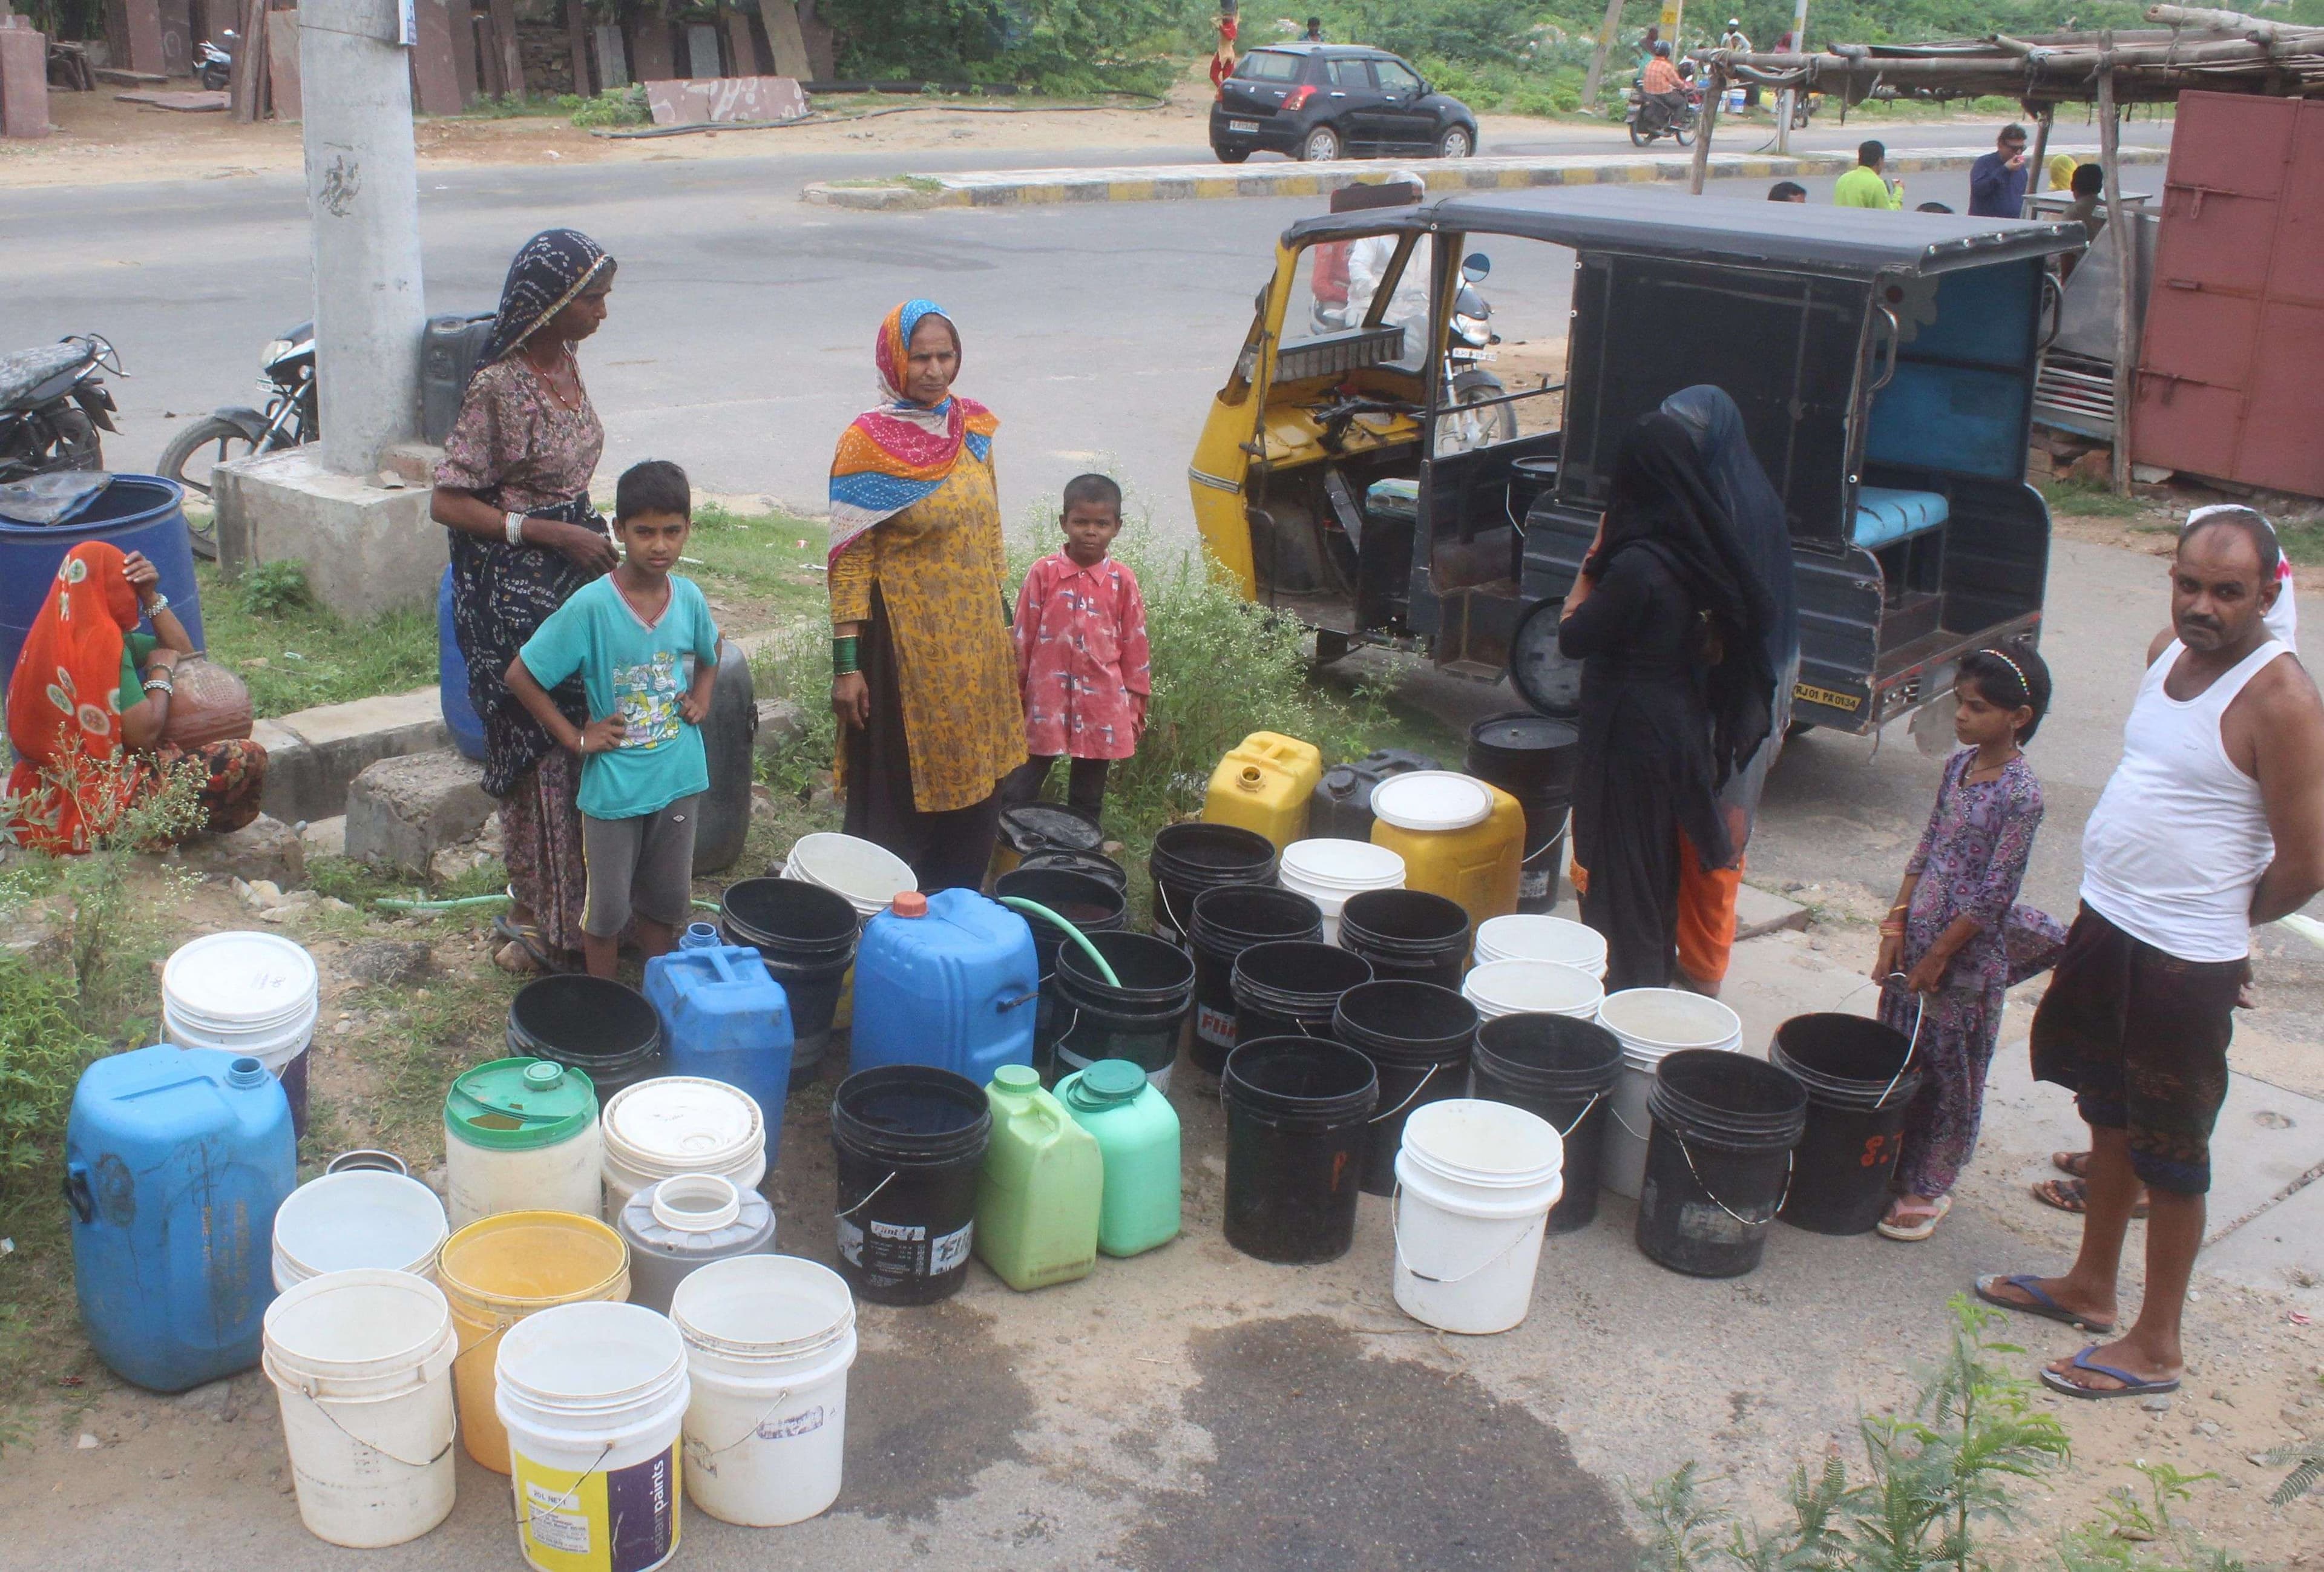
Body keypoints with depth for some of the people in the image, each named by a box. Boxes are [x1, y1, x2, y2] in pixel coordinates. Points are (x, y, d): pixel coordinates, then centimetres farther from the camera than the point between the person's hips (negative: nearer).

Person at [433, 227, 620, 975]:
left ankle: (571, 907, 24)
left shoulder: (564, 361, 6)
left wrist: (592, 534, 12)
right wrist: (556, 535, -19)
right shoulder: (498, 387, -19)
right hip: (514, 586, -8)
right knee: (538, 751, -2)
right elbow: (448, 504, -18)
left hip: (572, 573, 8)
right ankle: (541, 922, 11)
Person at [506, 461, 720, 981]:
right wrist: (575, 738, -11)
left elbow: (710, 653, 19)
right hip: (613, 784, -4)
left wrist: (701, 698, 2)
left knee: (665, 899, 18)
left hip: (678, 779, 4)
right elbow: (521, 676, -12)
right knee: (608, 907, 10)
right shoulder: (591, 606, -18)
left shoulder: (689, 598, -5)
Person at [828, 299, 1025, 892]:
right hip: (905, 642, -6)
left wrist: (1003, 623, 15)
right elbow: (848, 561, -13)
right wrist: (846, 665, -16)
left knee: (974, 784, 14)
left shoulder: (973, 427, 5)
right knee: (900, 793, 3)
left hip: (976, 643, 6)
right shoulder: (868, 442, -12)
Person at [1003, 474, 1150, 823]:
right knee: (1021, 791, 6)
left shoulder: (1122, 581, -2)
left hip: (1101, 703, 1)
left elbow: (1135, 646, 4)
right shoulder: (1044, 573, -4)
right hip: (1047, 699, -1)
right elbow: (1022, 637, 2)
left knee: (1088, 796, 13)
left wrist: (1136, 705, 5)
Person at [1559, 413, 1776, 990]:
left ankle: (1624, 990, 12)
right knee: (1659, 867, 21)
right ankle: (1655, 976, 34)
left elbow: (1572, 638, -16)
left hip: (1631, 740, -8)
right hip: (1684, 731, 8)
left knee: (1616, 873, 4)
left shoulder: (1637, 564, -24)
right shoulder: (1702, 553, -1)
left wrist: (1594, 557, -7)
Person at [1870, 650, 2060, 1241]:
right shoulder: (1958, 766, 4)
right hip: (1918, 940, 7)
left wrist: (1938, 957, -14)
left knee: (1949, 1075, 7)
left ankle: (1928, 1188, 19)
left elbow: (1995, 893, -17)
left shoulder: (2020, 793, -18)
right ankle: (1892, 1168, 29)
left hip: (1968, 956, -7)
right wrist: (1895, 928, 2)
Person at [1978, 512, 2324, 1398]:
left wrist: (2220, 922, -1)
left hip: (2186, 960, -8)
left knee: (2169, 1155, 4)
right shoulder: (2167, 652, 4)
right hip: (2106, 924, 8)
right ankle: (2091, 1286, 38)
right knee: (2109, 1115, 21)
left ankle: (2157, 1347, 18)